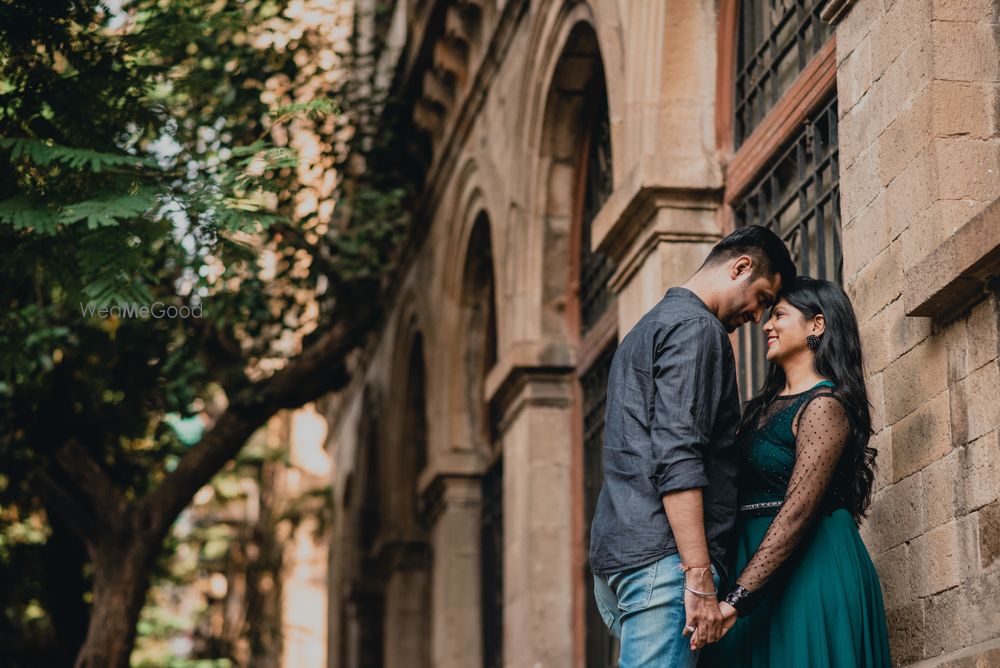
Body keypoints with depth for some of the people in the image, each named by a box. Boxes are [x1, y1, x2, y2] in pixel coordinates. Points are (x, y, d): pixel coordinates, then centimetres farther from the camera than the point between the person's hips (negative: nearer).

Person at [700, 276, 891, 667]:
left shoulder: (824, 404, -11)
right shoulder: (769, 403, 16)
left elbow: (799, 510, -21)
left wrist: (736, 599, -27)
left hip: (809, 565, -8)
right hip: (757, 557, 8)